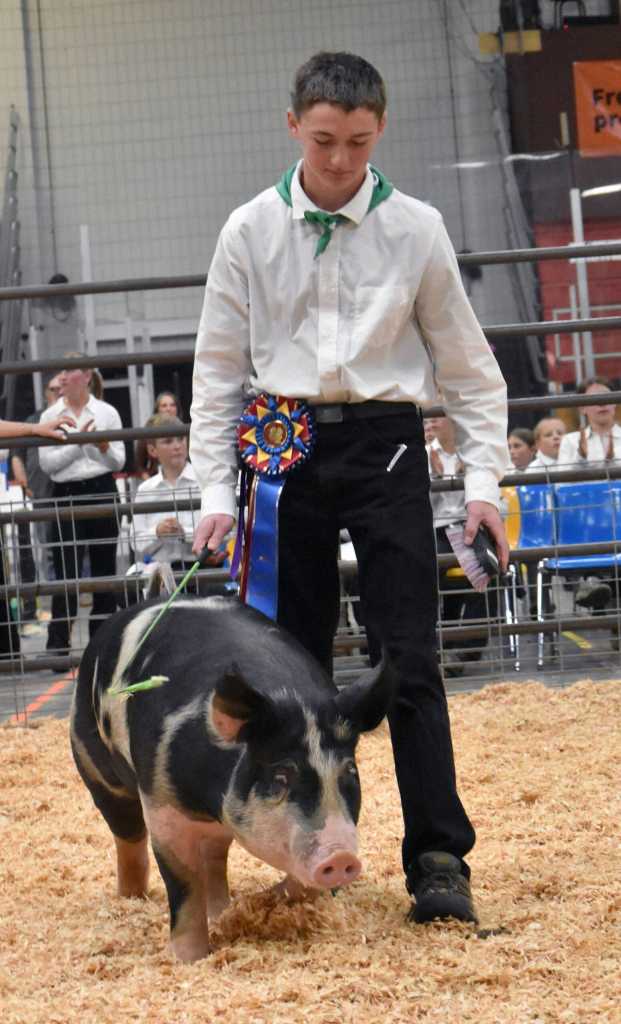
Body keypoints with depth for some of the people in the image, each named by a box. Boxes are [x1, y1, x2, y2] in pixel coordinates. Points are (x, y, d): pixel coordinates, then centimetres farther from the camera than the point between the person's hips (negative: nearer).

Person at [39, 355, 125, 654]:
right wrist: (79, 444, -12)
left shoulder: (107, 413, 5)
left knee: (104, 568, 6)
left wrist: (105, 448, -16)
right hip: (66, 495, -1)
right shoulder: (50, 416, 5)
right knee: (67, 573, -8)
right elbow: (46, 463, -3)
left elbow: (118, 462, 5)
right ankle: (58, 645, -7)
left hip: (101, 492, 1)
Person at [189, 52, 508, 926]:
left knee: (409, 660, -8)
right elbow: (218, 367, 7)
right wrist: (216, 490, 1)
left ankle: (439, 861, -7)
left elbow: (466, 365, 7)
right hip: (285, 450, 2)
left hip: (384, 444, -2)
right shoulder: (252, 232, 3)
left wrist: (483, 478, -1)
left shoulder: (415, 230, 1)